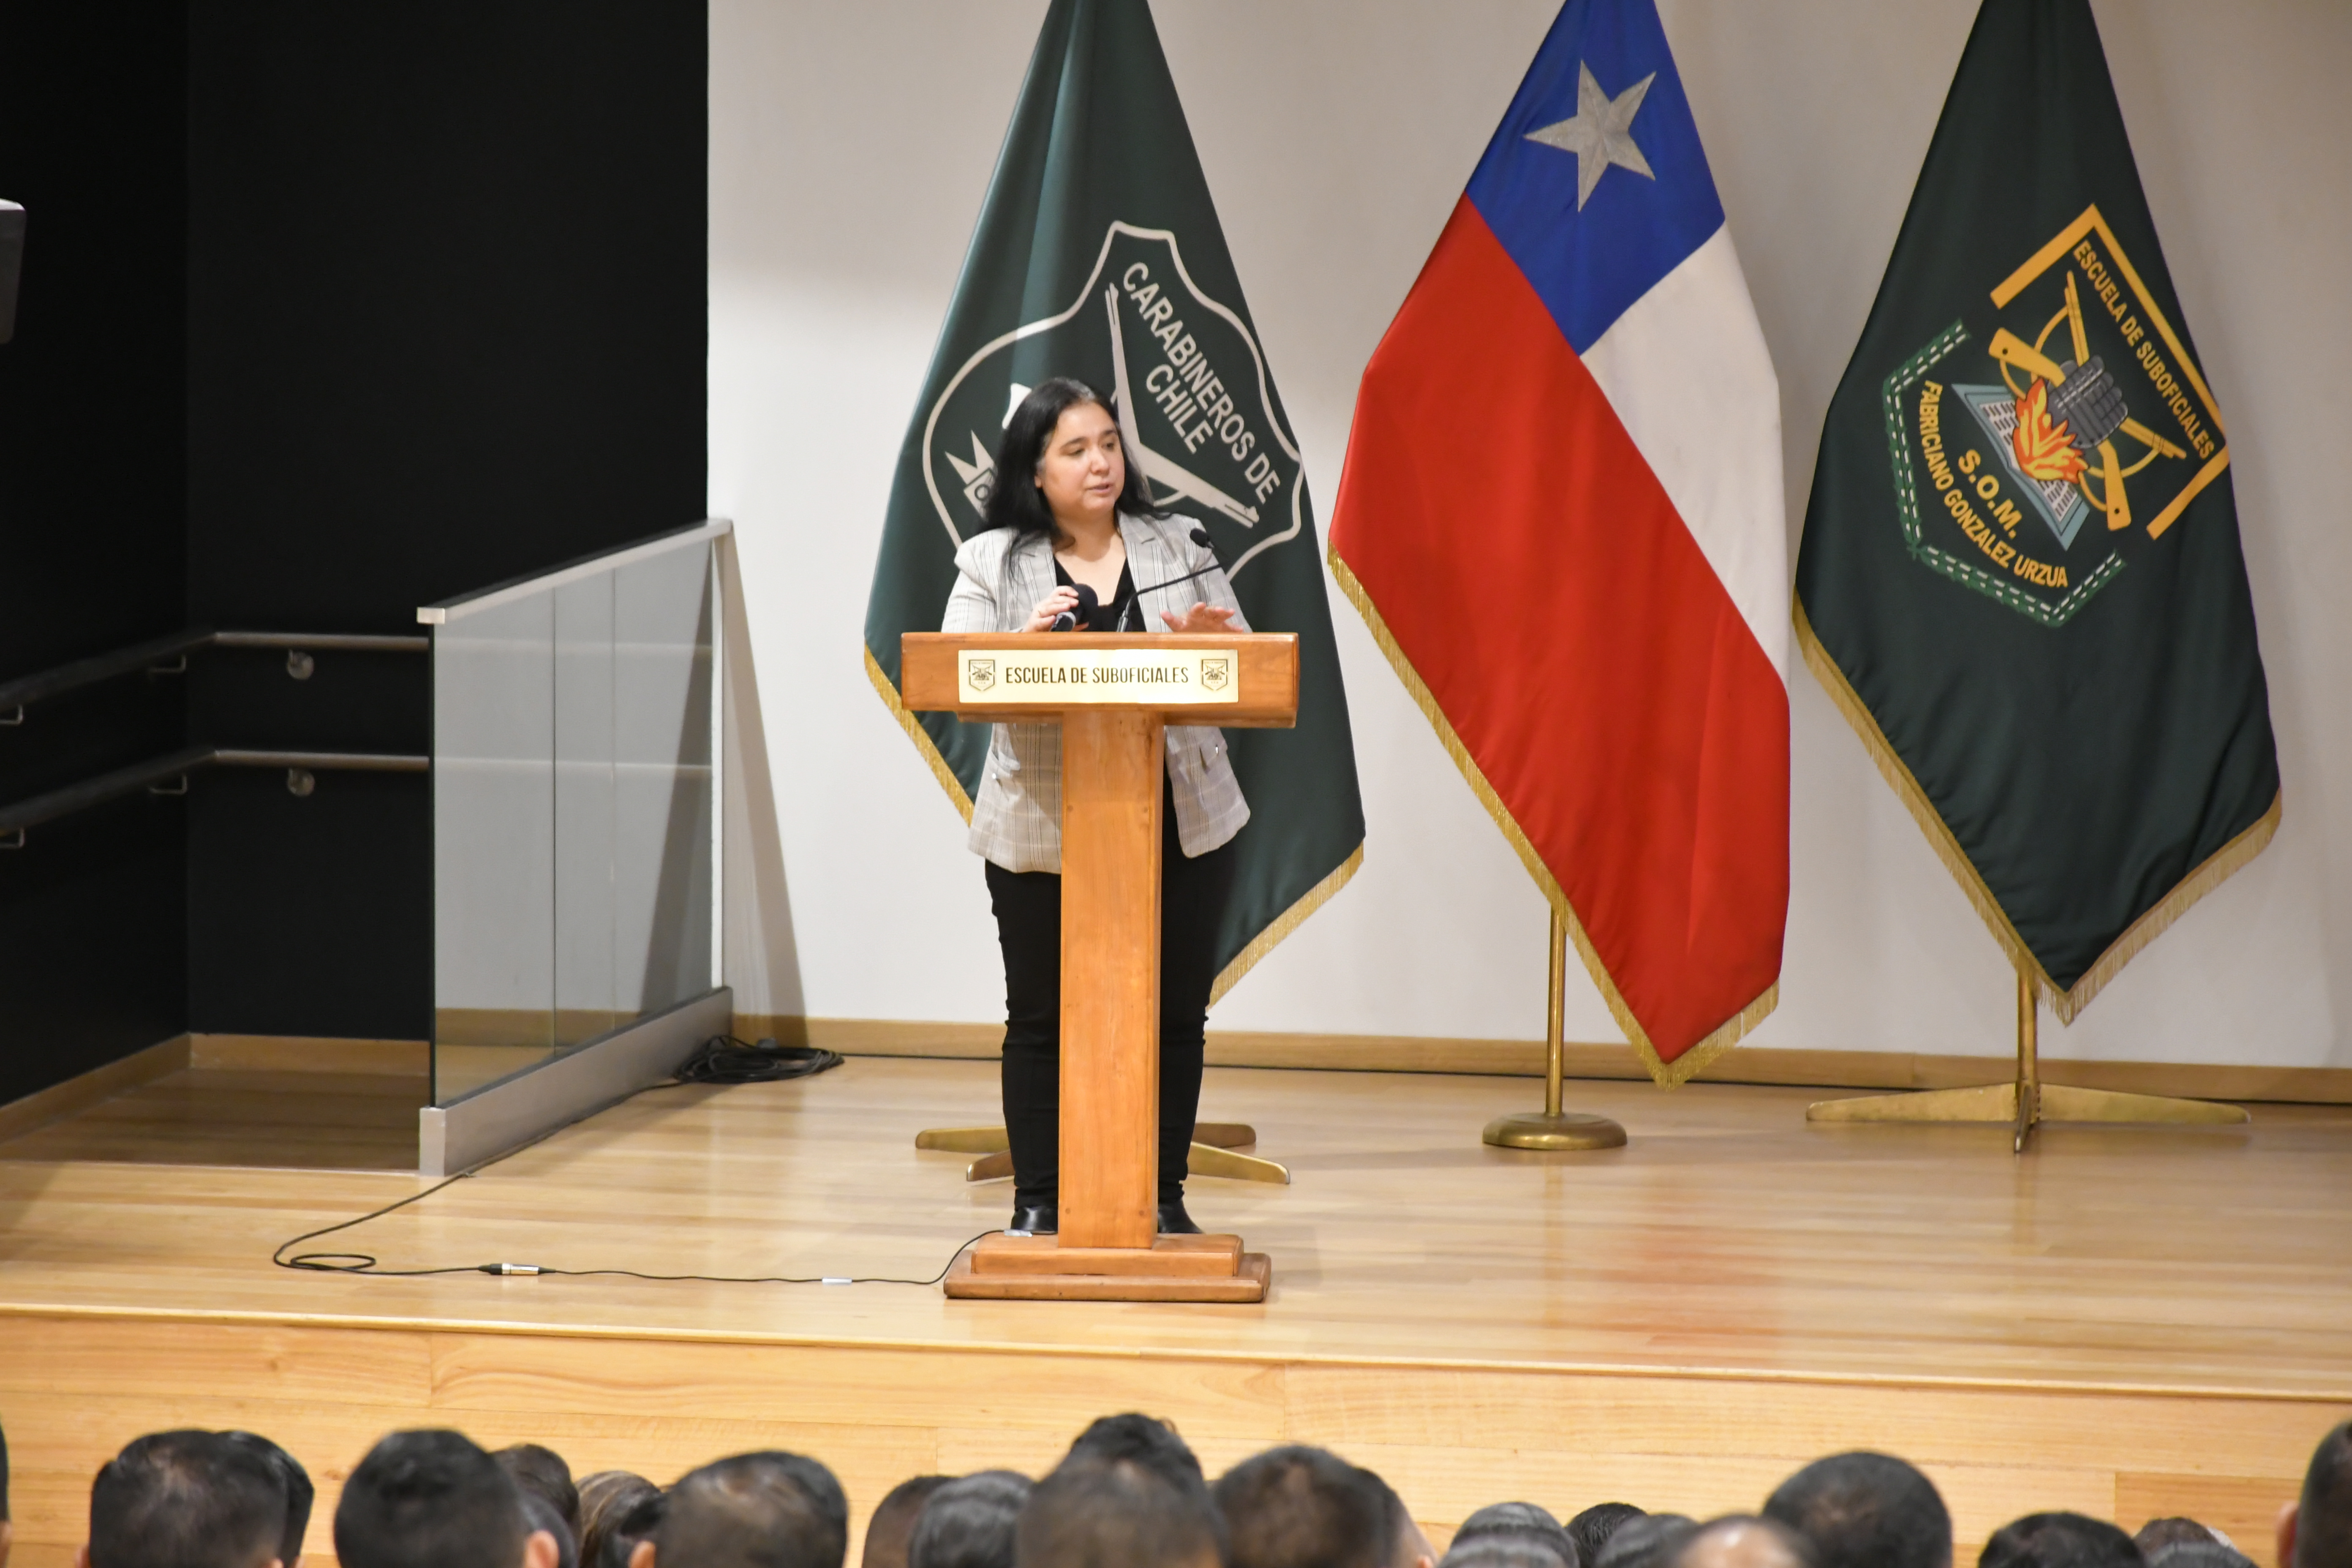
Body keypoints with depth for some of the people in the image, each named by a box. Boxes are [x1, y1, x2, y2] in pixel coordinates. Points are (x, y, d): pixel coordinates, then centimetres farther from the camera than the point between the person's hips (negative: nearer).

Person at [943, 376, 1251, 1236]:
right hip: (1041, 832, -2)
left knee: (1174, 1016, 6)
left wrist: (1213, 642, -13)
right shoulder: (992, 562, 2)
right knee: (1041, 1019, 2)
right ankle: (1037, 1205, 10)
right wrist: (1026, 639, -22)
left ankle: (1163, 1197, 16)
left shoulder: (1179, 547, 9)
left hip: (1177, 825, 2)